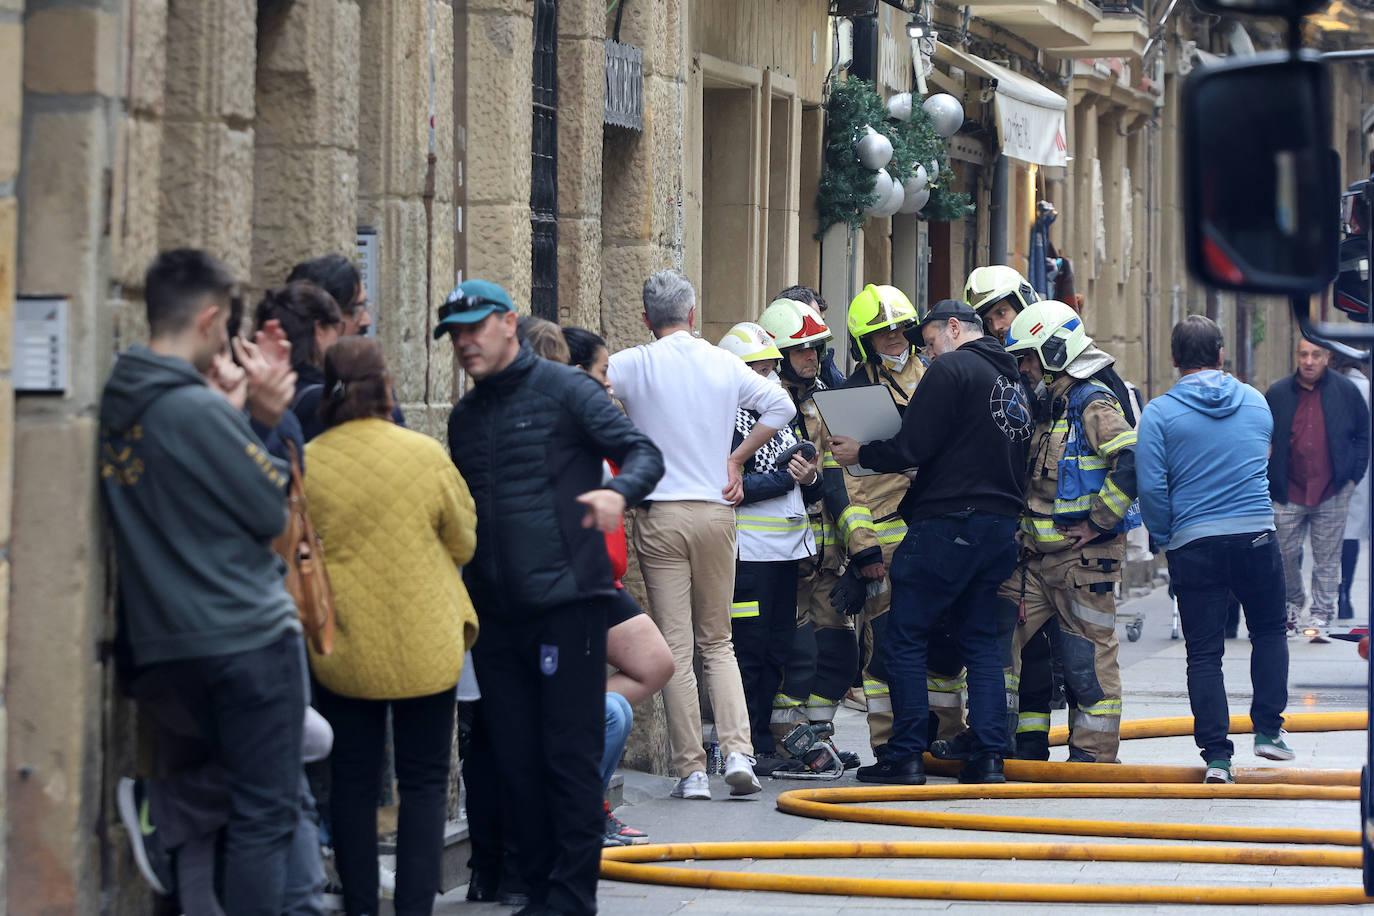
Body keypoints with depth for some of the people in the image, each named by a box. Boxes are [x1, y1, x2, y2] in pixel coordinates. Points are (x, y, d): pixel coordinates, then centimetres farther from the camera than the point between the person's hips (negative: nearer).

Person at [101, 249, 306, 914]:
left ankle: (164, 809, 5)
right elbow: (273, 512, -10)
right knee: (265, 815, 0)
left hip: (163, 643, 8)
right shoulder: (198, 410, -17)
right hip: (246, 635, -8)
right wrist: (239, 414, 0)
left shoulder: (117, 408, 7)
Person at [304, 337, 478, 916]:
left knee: (352, 782, 12)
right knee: (424, 782, 7)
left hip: (341, 648, 1)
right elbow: (464, 543, 2)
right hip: (425, 647, -1)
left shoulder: (306, 464, -7)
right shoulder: (425, 456, -10)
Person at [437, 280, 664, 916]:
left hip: (565, 601, -6)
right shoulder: (464, 417, 17)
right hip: (495, 612, 6)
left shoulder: (564, 391, -1)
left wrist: (619, 491, -30)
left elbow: (643, 452, -8)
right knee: (514, 761, 7)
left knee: (571, 756, -4)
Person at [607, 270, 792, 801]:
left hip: (661, 516, -3)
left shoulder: (631, 365, -4)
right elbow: (781, 406, 5)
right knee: (717, 642, 14)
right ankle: (737, 751, -2)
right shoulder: (724, 365, 4)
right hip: (716, 512, 3)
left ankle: (691, 771, -1)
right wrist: (737, 459, 11)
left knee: (676, 648, 1)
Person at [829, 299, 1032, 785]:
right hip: (1001, 526, 8)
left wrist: (861, 454, 2)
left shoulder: (950, 369, -8)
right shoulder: (1013, 381, 17)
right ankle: (988, 758, 4)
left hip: (947, 522, -8)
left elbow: (912, 447, -15)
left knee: (906, 638, 0)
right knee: (983, 642, 10)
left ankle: (905, 755, -3)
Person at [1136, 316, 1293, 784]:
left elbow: (1151, 487, -10)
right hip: (1257, 536, 2)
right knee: (1269, 631, 22)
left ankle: (1216, 757, -2)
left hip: (1194, 546, -2)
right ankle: (1268, 729, 18)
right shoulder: (1256, 403, 7)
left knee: (1204, 653, 3)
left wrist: (1164, 537, 4)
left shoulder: (1160, 412, -5)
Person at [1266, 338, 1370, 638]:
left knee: (1327, 559, 1)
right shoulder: (1277, 394, 3)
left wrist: (1354, 477, 1)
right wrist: (1270, 483, 3)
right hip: (1289, 495, 1)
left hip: (1332, 493, -1)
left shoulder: (1346, 391, 2)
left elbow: (1363, 436, 9)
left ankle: (1320, 617, 8)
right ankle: (1293, 605, 29)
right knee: (1286, 556, 6)